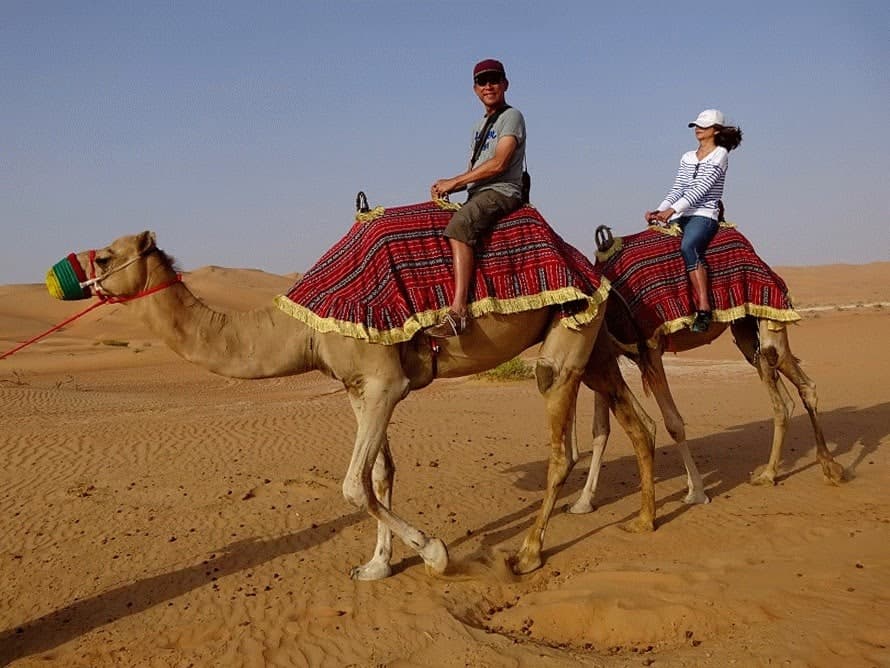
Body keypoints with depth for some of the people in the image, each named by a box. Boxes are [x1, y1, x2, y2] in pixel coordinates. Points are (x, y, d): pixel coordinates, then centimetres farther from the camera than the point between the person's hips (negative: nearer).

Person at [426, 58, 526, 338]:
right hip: (477, 195, 10)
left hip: (501, 192, -10)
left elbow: (499, 164, -13)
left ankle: (458, 310, -48)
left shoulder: (511, 117, -1)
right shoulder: (480, 125, 26)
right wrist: (447, 187, 3)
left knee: (459, 224, -35)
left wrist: (454, 181, -11)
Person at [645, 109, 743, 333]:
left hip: (704, 214, -7)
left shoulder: (720, 154, 3)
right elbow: (677, 189, 16)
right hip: (680, 216, 7)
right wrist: (659, 211, -1)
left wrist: (673, 210, -17)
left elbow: (701, 188, -9)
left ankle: (704, 308, -40)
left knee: (688, 246, -36)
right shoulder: (687, 158, 22)